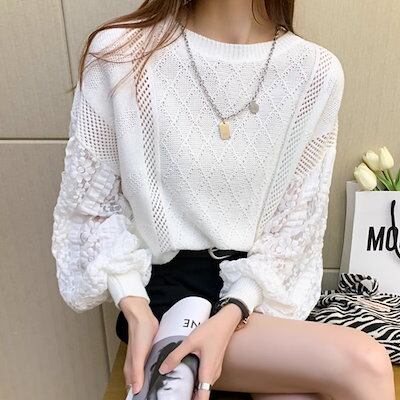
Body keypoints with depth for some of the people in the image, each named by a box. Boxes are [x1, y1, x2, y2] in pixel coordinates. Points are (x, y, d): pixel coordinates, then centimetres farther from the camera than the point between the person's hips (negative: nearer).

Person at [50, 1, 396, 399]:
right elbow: (94, 204, -2)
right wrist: (137, 311, -15)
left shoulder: (317, 72, -5)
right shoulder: (118, 54, -10)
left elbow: (294, 223, -1)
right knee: (364, 365, -21)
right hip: (163, 293, -2)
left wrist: (230, 315, -15)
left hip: (258, 295, 3)